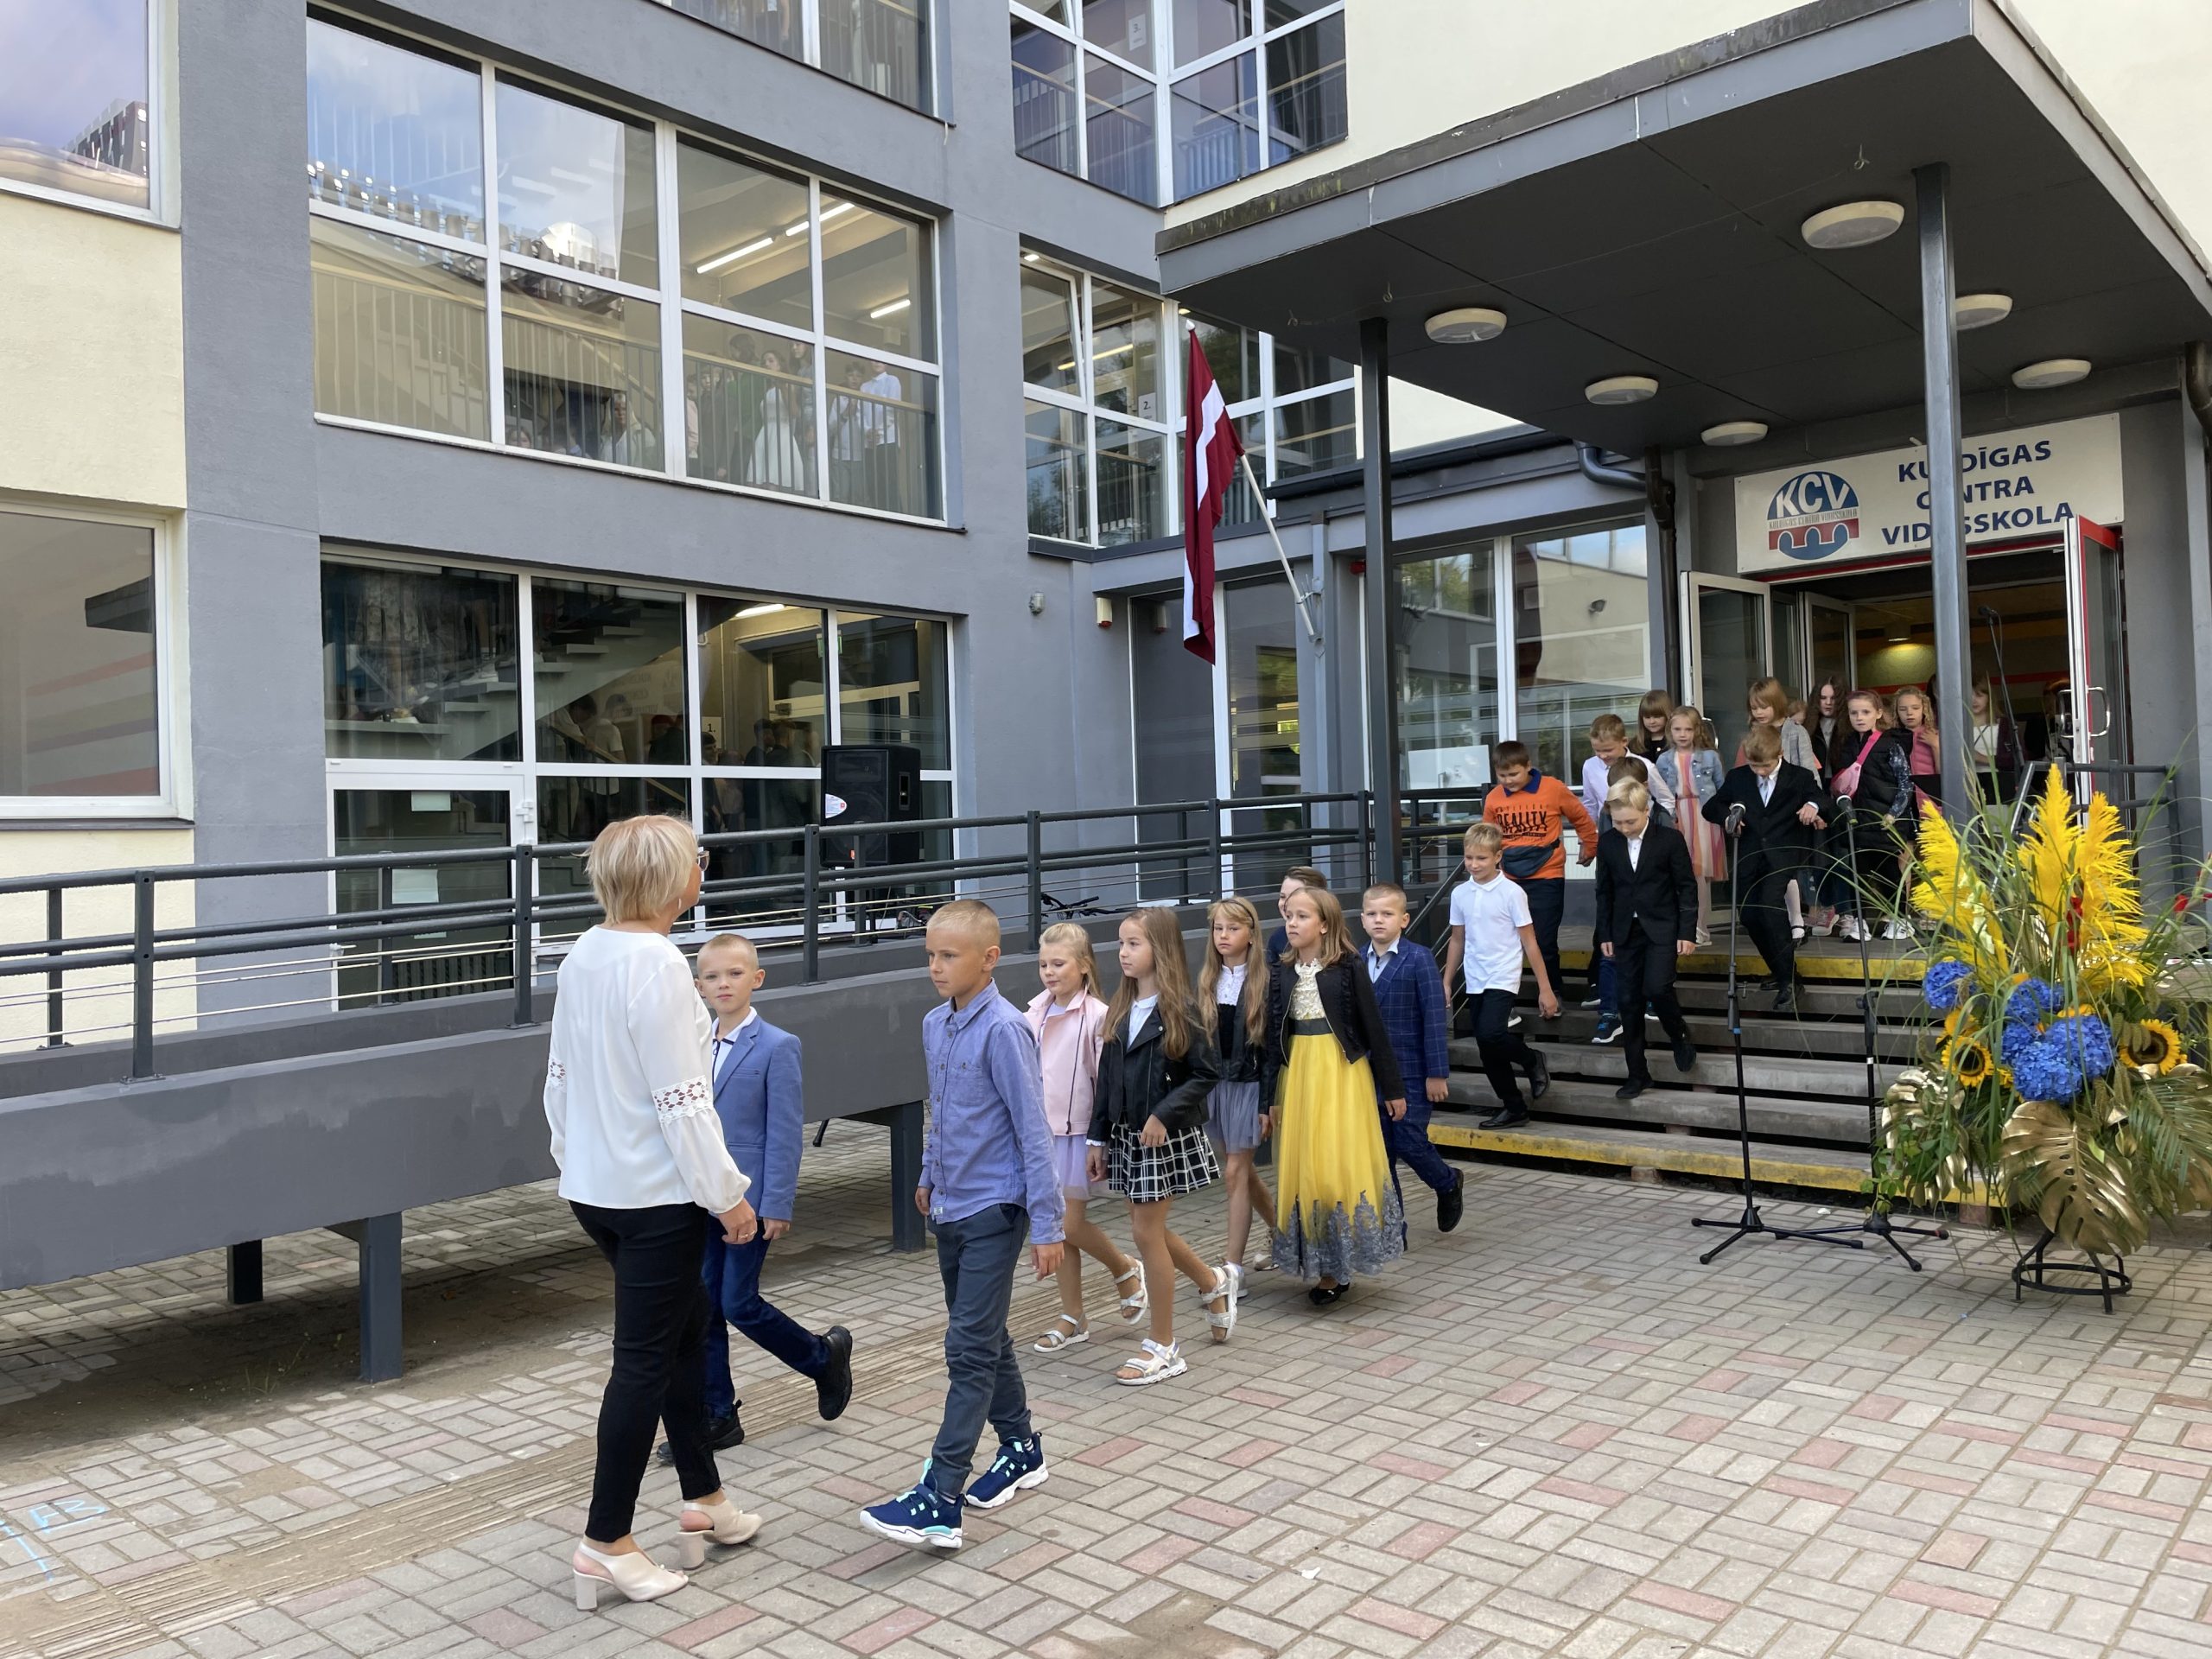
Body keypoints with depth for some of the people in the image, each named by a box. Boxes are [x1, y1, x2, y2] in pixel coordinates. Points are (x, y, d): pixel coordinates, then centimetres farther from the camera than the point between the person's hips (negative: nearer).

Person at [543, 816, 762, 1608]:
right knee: (644, 1359, 3)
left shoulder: (582, 955, 5)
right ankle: (605, 1543, 13)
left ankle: (704, 1500, 31)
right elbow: (681, 1099, -21)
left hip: (594, 1186, 9)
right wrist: (729, 1194, -13)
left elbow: (560, 1075, 13)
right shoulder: (656, 965, -21)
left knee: (688, 1324, 20)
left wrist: (573, 1156, 25)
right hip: (655, 1194, -9)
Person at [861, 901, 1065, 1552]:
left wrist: (1046, 1225, -16)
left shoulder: (1003, 1030, -18)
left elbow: (1032, 1130, -17)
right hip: (950, 1207, 8)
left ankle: (940, 1501, -5)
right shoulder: (934, 1025, 5)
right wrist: (930, 1176, 26)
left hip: (993, 1210, -8)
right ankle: (1022, 1449, 35)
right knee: (985, 1338, 18)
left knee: (970, 1349, -7)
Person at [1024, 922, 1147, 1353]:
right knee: (1059, 1227, 10)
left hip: (1079, 1131, -6)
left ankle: (1126, 1271, 24)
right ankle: (1072, 1318, 21)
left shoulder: (1096, 1015, -13)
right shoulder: (1037, 1013, 5)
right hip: (1044, 1130, 6)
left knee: (1073, 1225, -4)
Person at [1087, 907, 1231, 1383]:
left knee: (1147, 1230, -3)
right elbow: (1106, 1077, 10)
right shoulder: (1120, 1011, 7)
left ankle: (1163, 1347, 11)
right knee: (1148, 1228, 12)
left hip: (1167, 1137, -6)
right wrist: (1099, 1138, 9)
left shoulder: (1180, 1008, -12)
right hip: (1126, 1134, 6)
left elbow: (1207, 1073, -13)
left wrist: (1164, 1114, -20)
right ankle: (1215, 1284, 38)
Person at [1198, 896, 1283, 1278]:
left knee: (1235, 1172, -7)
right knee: (1245, 1171, 16)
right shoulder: (1207, 982, 7)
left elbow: (1274, 1043, -10)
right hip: (1213, 1084, 6)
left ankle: (1234, 1268, -1)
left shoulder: (1264, 982, -10)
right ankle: (1281, 1235, 37)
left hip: (1249, 1084, -6)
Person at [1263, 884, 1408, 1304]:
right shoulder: (1279, 972, 4)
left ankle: (1338, 1267, 8)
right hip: (1297, 1075, 4)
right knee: (1303, 1170, 6)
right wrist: (1271, 1095, 5)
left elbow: (1374, 1029, -2)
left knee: (1340, 1167, -5)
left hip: (1342, 1074, -4)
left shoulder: (1347, 969, -6)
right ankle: (1322, 1266, 18)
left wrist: (1392, 1088, 0)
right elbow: (1273, 1036, 6)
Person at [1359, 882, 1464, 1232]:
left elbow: (1435, 1018, -10)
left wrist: (1437, 1073, -12)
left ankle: (1449, 1184, 28)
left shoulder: (1419, 959, -9)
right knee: (1379, 1151, 6)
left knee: (1410, 1143, -4)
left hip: (1410, 1071, -4)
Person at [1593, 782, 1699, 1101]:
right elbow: (1604, 892, 8)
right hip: (1626, 932, 4)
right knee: (1630, 1001, 5)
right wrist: (1605, 934, 6)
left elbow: (1687, 887, -4)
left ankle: (1680, 1035, 12)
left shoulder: (1670, 839, -7)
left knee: (1656, 988, -20)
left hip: (1662, 929, -3)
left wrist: (1687, 932, -7)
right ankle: (1637, 1074, 14)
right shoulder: (1607, 842, 1)